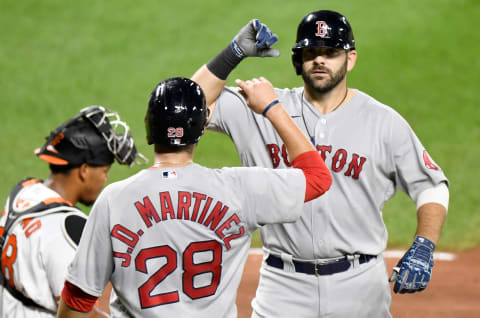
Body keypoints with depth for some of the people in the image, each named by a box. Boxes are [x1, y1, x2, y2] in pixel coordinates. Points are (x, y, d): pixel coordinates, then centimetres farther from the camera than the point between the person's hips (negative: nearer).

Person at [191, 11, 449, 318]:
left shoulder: (384, 122, 2)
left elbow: (431, 186, 6)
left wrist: (423, 248, -10)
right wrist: (235, 52, -9)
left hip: (359, 285, 0)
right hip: (285, 287, 0)